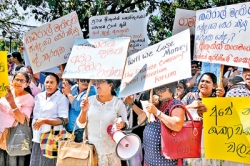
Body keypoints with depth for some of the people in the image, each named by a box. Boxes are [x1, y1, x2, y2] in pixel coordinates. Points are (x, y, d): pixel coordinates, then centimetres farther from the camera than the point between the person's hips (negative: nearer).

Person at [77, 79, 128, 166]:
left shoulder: (118, 103, -6)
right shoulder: (90, 100, -1)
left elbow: (126, 123, 0)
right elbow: (81, 124, 1)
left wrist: (122, 125, -22)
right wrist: (84, 111, -17)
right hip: (91, 148, 2)